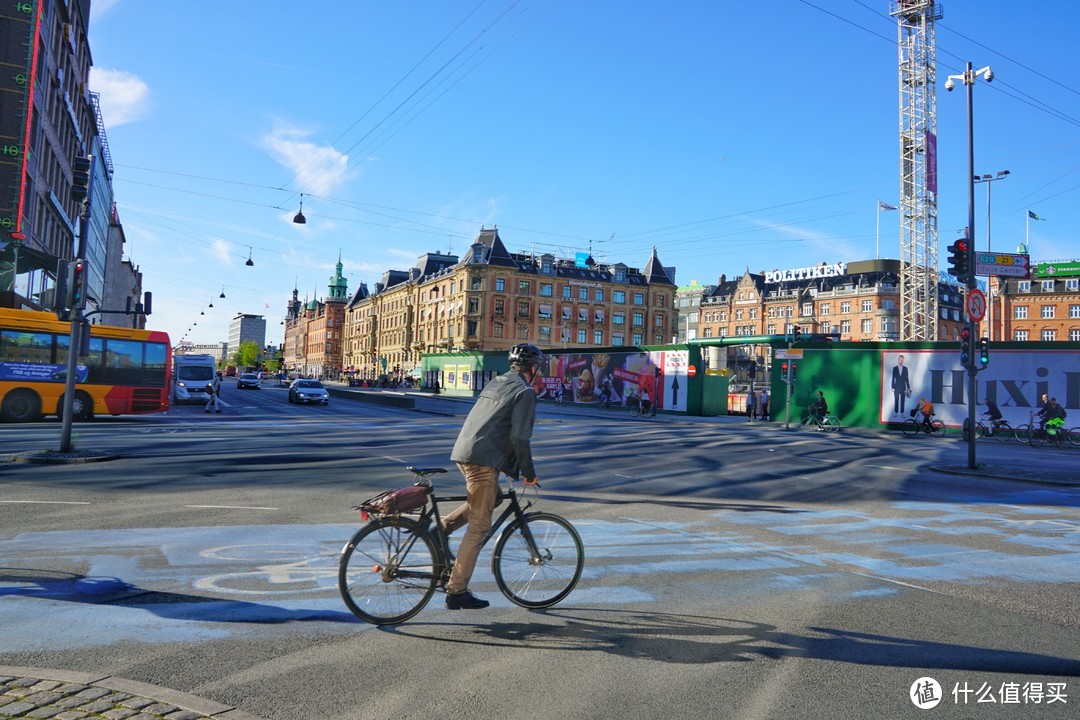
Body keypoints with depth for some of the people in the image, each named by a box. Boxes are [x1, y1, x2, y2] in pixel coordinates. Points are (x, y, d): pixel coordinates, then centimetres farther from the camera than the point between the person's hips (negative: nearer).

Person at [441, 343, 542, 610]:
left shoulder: (495, 383, 21)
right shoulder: (525, 392, -5)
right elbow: (520, 437, -14)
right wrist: (528, 472, -2)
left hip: (463, 452, 9)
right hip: (484, 459, -9)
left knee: (492, 498, 28)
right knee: (478, 527, -1)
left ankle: (443, 527, 14)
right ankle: (457, 592, 3)